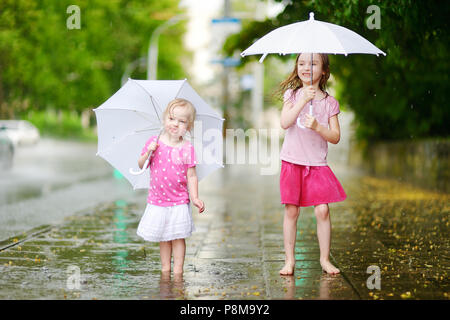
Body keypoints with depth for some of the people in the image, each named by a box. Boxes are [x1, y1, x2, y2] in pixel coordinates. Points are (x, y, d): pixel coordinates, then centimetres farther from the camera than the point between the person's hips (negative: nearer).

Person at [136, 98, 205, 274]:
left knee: (177, 237, 3)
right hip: (157, 201, 2)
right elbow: (141, 165, 1)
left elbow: (191, 176, -3)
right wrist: (148, 152, -17)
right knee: (163, 238, 12)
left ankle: (178, 270, 12)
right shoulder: (154, 142, -2)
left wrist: (195, 197, -12)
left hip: (179, 202, -2)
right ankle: (165, 268, 24)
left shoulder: (187, 148, -6)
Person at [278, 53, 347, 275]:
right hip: (292, 161, 0)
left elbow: (335, 137, 1)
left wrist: (318, 127, -17)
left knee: (322, 210, -6)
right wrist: (303, 100, -21)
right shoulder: (292, 94, 4)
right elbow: (285, 123, -13)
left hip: (317, 164, 1)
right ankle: (289, 260, 8)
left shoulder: (330, 102, 5)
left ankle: (325, 259, 6)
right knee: (291, 210, -1)